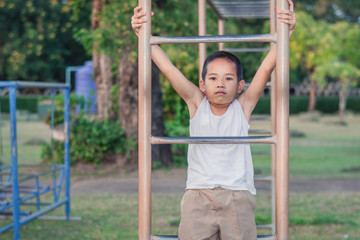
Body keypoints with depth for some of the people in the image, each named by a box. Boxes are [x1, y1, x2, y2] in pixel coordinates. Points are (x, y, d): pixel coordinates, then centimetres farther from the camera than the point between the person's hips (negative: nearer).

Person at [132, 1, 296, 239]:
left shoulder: (243, 107, 4)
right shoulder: (196, 104, 6)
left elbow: (267, 67, -4)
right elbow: (168, 68, 1)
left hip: (238, 196, 0)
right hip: (198, 195, 0)